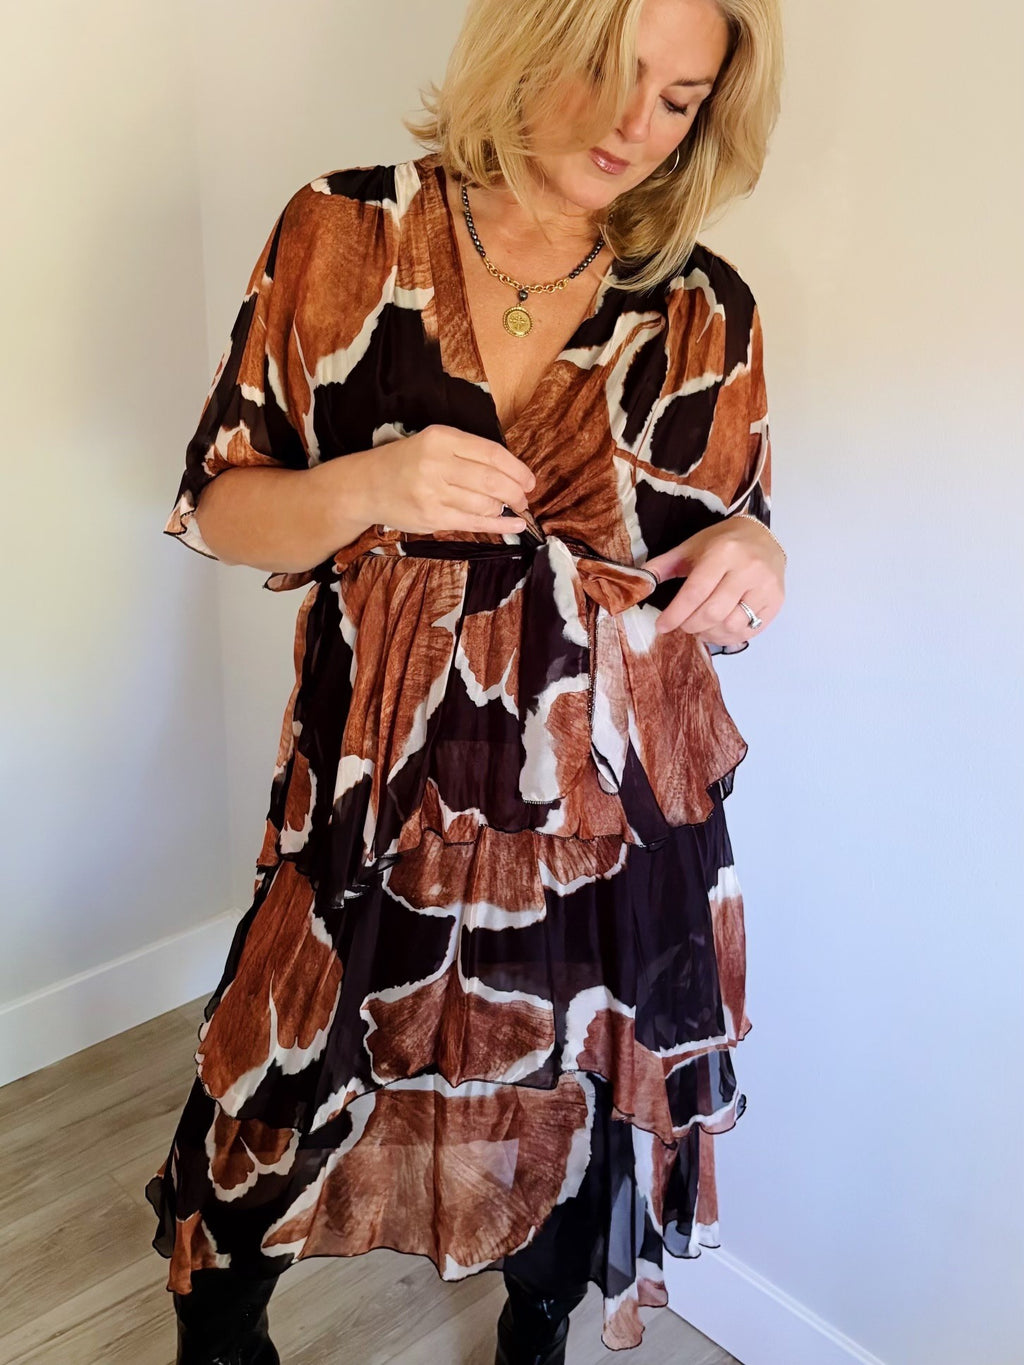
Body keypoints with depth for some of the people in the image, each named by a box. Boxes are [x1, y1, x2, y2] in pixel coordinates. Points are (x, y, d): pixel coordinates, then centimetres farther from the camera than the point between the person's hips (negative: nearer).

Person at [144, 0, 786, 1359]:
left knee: (576, 1113, 20)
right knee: (276, 1102, 12)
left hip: (616, 800, 2)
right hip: (379, 787, -1)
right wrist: (370, 489, -22)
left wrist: (756, 561, -16)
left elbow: (728, 550, 8)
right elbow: (218, 507, -2)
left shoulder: (705, 308, -1)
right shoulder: (344, 236, -4)